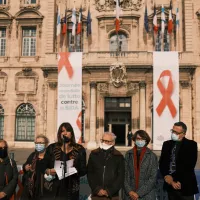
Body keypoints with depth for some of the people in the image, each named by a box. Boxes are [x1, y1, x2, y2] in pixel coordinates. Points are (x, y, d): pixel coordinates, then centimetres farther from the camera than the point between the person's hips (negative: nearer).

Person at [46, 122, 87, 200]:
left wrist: (75, 171, -15)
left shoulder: (80, 149, 4)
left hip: (71, 188, 0)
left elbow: (84, 170, 3)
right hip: (55, 187, 0)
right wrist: (48, 171, -11)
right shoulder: (52, 148, 5)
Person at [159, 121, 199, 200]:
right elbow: (162, 163, 8)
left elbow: (189, 165, -12)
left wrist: (172, 178, -12)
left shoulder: (191, 144, -5)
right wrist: (166, 176, -9)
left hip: (185, 185, -4)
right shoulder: (166, 144, 9)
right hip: (170, 184, 4)